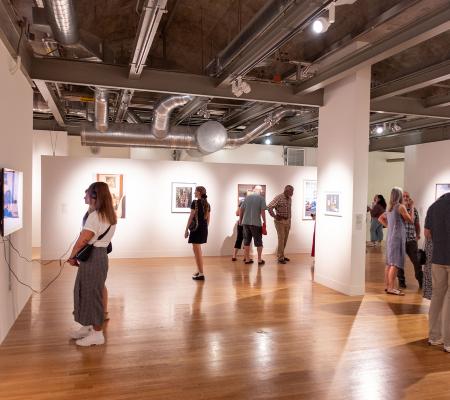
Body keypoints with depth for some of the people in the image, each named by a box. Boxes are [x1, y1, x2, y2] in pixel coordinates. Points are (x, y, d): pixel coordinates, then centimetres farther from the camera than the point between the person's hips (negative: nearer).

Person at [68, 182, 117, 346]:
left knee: (92, 294, 2)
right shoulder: (111, 216, 9)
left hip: (92, 257, -9)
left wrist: (72, 257, -5)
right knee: (86, 291, 19)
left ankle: (97, 333, 13)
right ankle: (89, 326, 30)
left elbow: (82, 240, -20)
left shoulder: (94, 216, -18)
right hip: (100, 254, 9)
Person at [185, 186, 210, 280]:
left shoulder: (195, 203, -11)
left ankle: (201, 274, -2)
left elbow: (191, 217, -12)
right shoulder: (207, 204, 10)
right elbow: (208, 219, 13)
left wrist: (186, 229, -7)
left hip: (196, 228, -8)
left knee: (197, 251, -3)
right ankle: (199, 271, 26)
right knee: (198, 251, 19)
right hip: (204, 228, 8)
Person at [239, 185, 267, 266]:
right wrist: (264, 222, -2)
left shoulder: (247, 197, 8)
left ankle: (247, 259, 18)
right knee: (258, 242, 7)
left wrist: (240, 219, 21)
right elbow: (263, 211, -10)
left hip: (246, 222, 4)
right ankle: (259, 260, 9)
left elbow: (241, 209, 9)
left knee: (247, 241, 12)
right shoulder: (261, 198, -3)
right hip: (256, 223, -4)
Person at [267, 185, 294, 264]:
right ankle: (280, 257, -2)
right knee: (281, 239, -8)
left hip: (287, 221, 7)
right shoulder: (279, 198, -15)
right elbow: (269, 207, -20)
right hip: (280, 221, -7)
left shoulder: (289, 199, 8)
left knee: (285, 239, 10)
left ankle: (281, 255, 22)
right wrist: (274, 216, -14)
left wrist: (289, 220, 15)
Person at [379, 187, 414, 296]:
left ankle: (387, 286, 18)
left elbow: (381, 218, 23)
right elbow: (410, 220, -4)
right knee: (395, 263, -8)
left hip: (390, 237, 9)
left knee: (389, 263, 12)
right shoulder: (401, 207, -10)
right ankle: (391, 288, -9)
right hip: (397, 237, -8)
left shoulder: (390, 208, 13)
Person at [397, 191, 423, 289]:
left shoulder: (414, 210, 7)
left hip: (411, 239, 1)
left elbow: (417, 224, 12)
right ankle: (401, 281, 20)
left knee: (416, 261, -1)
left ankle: (421, 281, 12)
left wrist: (418, 234, 2)